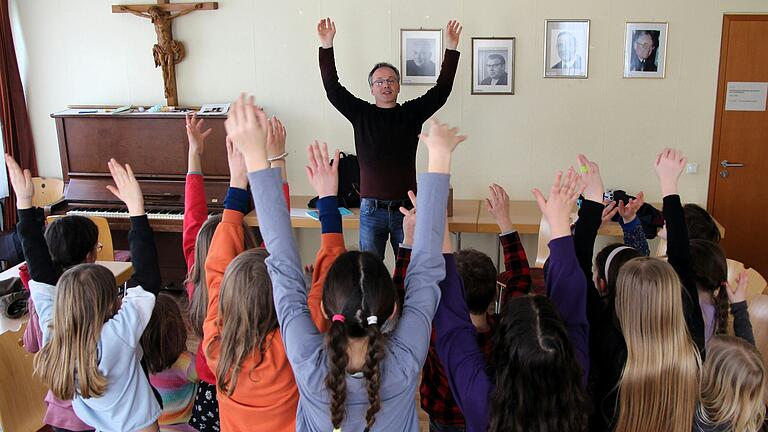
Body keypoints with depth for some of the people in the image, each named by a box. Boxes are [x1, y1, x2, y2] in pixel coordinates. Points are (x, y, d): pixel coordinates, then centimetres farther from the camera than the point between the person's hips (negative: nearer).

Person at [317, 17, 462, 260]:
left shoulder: (412, 113, 7)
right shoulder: (361, 114, 5)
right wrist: (326, 47, -9)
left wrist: (451, 49, -5)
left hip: (407, 209, 1)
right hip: (372, 210, 0)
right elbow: (333, 89, -2)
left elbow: (442, 90, 1)